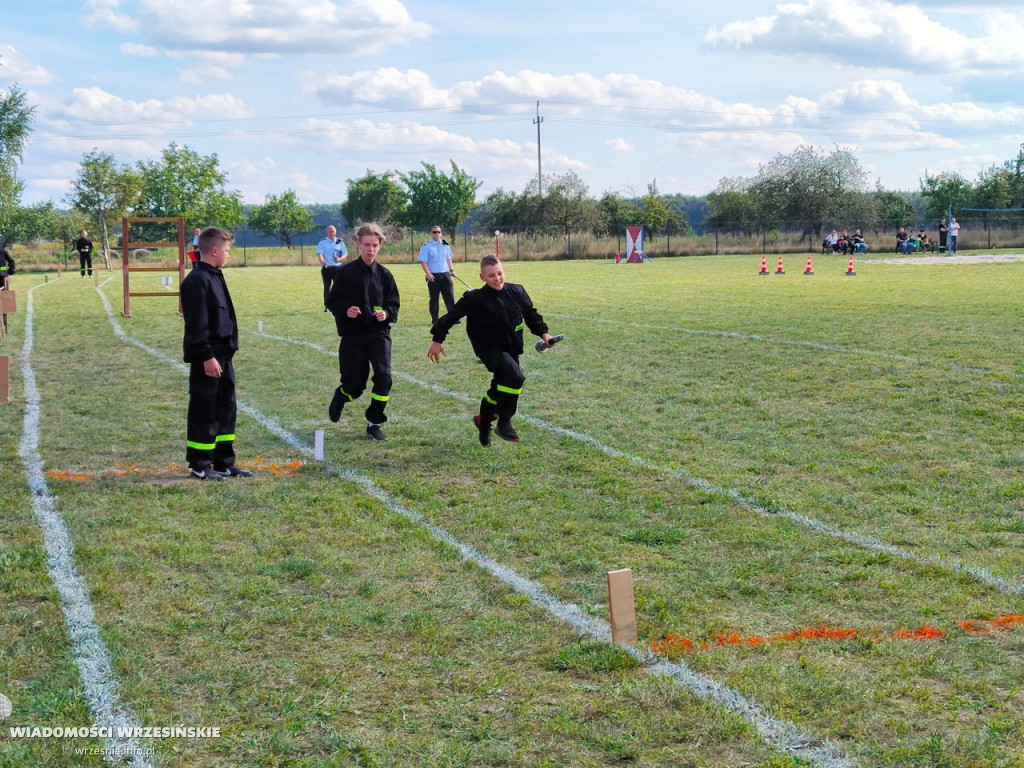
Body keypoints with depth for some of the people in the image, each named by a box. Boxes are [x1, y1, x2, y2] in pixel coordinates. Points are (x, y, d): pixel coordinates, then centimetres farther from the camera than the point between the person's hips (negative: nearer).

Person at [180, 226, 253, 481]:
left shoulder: (215, 277, 14)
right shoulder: (197, 281, -16)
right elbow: (197, 325, -20)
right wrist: (207, 357, -21)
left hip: (223, 356, 10)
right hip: (207, 358, -10)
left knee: (226, 410, 13)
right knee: (203, 412, -1)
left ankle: (224, 462, 21)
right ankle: (199, 466, 7)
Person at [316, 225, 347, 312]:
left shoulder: (340, 242, 9)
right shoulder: (322, 242, 3)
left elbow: (345, 254, 6)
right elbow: (320, 253, -11)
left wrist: (340, 259, -16)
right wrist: (322, 261, -32)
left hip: (337, 267, 1)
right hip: (326, 267, -1)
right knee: (326, 287, 2)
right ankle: (326, 306, 6)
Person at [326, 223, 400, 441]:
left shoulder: (384, 274, 4)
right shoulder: (345, 273, -2)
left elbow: (393, 303, 8)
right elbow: (332, 302, 2)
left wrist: (387, 313, -14)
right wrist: (345, 310, -18)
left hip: (379, 334, 2)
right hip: (352, 335, -2)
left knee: (384, 377, -14)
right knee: (354, 385, 2)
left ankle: (374, 423, 4)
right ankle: (340, 396, 40)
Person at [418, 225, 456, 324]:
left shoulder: (445, 245, 11)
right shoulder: (426, 246, -5)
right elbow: (423, 261, -10)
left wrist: (451, 269, 10)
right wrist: (428, 273, -20)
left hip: (445, 274, 4)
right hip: (433, 276, -4)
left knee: (450, 297, -1)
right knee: (434, 298, 3)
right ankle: (434, 319, 9)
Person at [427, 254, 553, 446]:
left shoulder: (517, 292, -2)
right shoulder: (475, 299, -15)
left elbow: (531, 314, 13)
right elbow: (452, 316, -6)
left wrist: (543, 332, 2)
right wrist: (438, 340, -2)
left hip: (511, 349, 6)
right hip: (489, 349, -6)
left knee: (500, 387, 19)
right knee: (515, 377, -28)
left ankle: (484, 421, 46)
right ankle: (504, 423, -15)